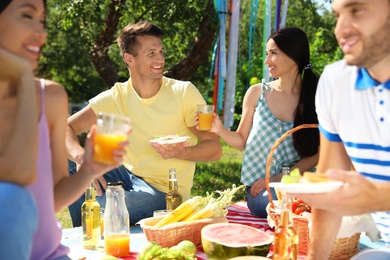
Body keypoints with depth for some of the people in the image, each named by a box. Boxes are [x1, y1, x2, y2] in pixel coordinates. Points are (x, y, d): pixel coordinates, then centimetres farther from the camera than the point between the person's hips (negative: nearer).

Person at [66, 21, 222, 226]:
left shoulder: (184, 92, -11)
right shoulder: (116, 97, -3)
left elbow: (215, 148, -9)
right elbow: (66, 127, -9)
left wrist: (183, 153, -30)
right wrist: (81, 156, -30)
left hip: (165, 191, -4)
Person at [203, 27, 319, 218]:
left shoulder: (315, 99, 2)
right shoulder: (257, 93, 4)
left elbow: (317, 153, 1)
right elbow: (242, 141, 10)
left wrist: (280, 178, -9)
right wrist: (220, 130, -10)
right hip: (259, 187, -1)